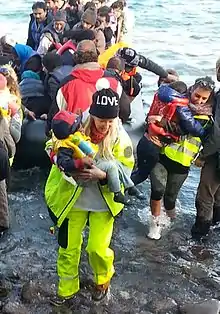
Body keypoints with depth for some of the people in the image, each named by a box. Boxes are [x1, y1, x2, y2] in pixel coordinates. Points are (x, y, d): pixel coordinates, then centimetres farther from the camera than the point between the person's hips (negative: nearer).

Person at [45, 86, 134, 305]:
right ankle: (67, 289, 36)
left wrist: (102, 175, -32)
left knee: (97, 248, 0)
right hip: (74, 200, 2)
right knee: (68, 247, 11)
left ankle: (103, 280, 35)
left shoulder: (120, 138, -14)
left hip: (103, 203, -1)